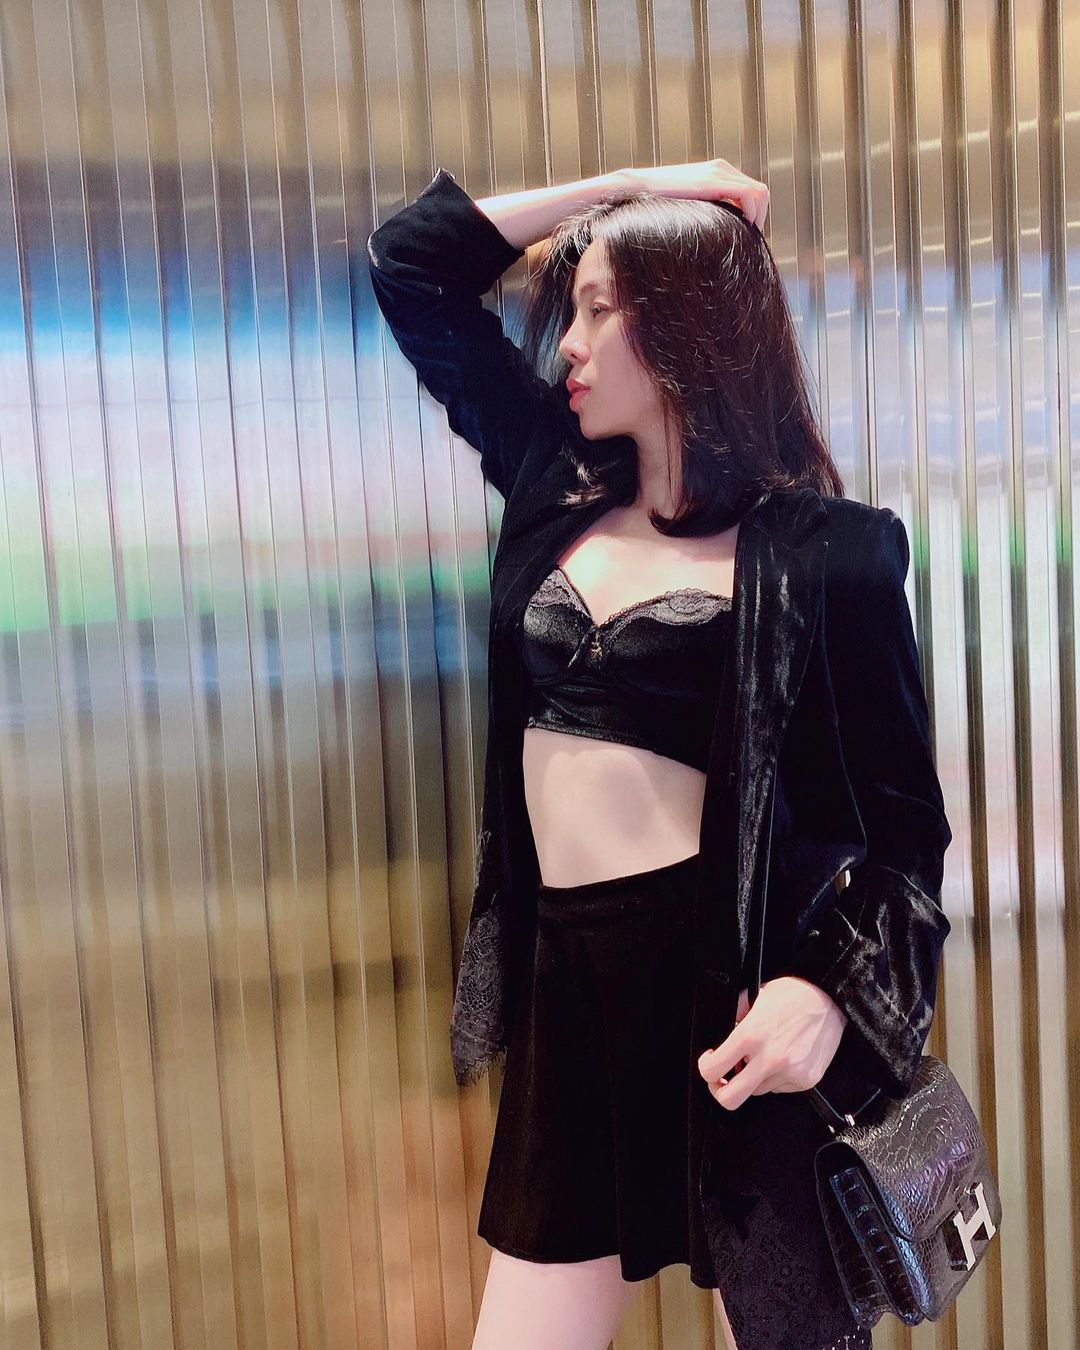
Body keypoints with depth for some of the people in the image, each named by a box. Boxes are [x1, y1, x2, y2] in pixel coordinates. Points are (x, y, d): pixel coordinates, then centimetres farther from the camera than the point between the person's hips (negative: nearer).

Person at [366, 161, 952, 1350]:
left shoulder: (823, 550, -7)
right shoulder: (560, 490, 8)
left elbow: (901, 815, -7)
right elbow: (411, 264, 13)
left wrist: (827, 990, -25)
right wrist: (628, 184, 9)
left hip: (730, 985, -5)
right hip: (571, 986, 6)